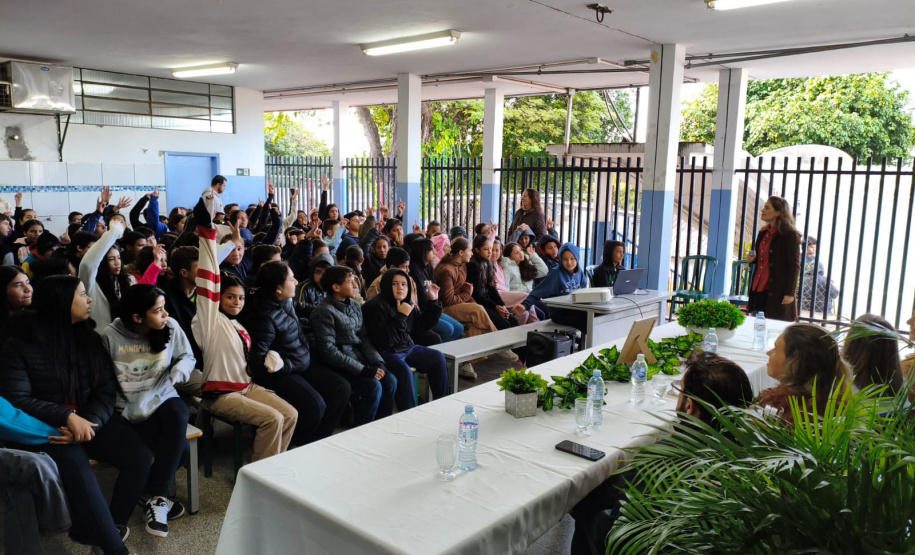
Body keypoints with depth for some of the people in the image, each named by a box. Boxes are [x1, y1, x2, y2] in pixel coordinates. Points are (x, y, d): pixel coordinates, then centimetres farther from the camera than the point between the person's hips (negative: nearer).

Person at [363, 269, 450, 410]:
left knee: (438, 357, 4)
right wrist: (401, 316, -24)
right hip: (386, 353, -9)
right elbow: (385, 340, -26)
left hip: (407, 348, 9)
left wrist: (433, 302, 9)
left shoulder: (407, 304, 7)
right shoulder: (376, 307, -18)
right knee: (404, 372, -34)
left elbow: (424, 324, 19)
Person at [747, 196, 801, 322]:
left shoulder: (790, 235, -7)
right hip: (758, 290, 7)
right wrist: (753, 259, 5)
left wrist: (790, 293, -14)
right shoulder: (763, 233, 16)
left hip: (777, 292, -7)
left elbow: (794, 266, -9)